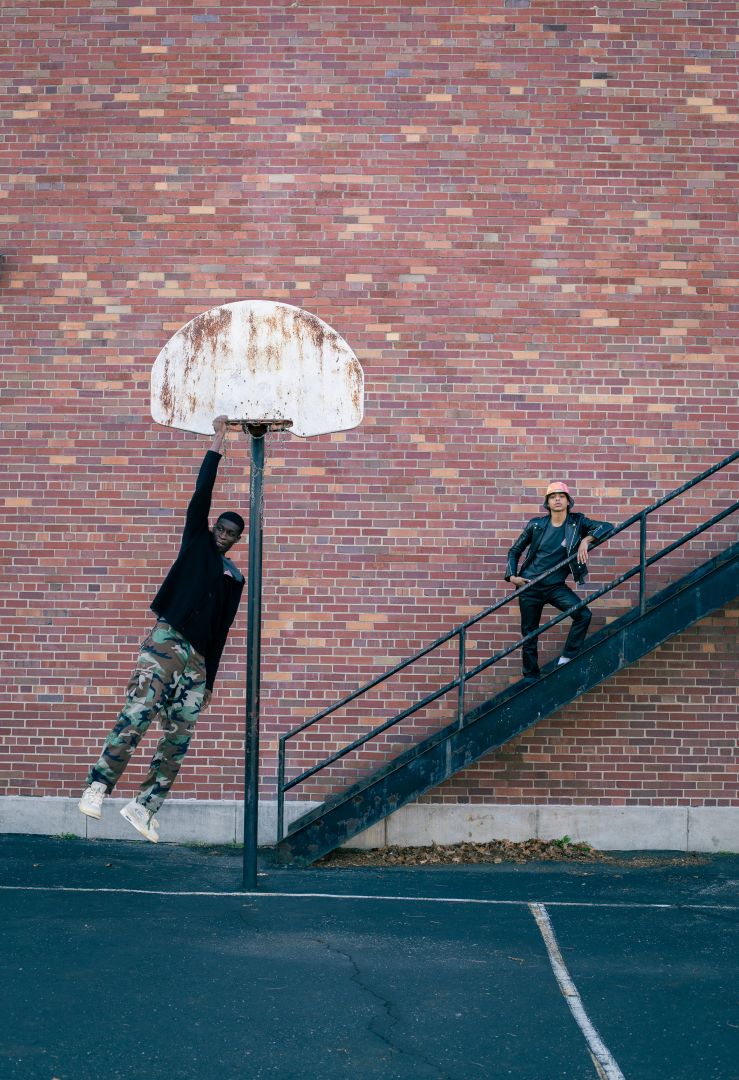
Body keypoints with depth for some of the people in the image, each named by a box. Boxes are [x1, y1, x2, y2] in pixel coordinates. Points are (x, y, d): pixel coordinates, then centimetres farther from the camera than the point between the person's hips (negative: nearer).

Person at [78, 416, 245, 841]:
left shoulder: (235, 577, 20)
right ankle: (98, 786, -24)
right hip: (167, 641, -5)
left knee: (179, 737, -1)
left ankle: (144, 805, 4)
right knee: (138, 714, -21)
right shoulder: (197, 542, 11)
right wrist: (218, 441, -5)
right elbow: (201, 494, -2)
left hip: (198, 657, 5)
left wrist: (209, 680, 14)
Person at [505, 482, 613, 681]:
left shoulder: (577, 523, -1)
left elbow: (607, 526, -11)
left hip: (556, 587, 0)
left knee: (583, 614, -22)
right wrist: (511, 576, -1)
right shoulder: (536, 525, 0)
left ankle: (566, 661, -9)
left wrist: (586, 539, -26)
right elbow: (515, 551, 11)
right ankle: (530, 678, 20)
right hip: (530, 586, 0)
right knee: (529, 634, 5)